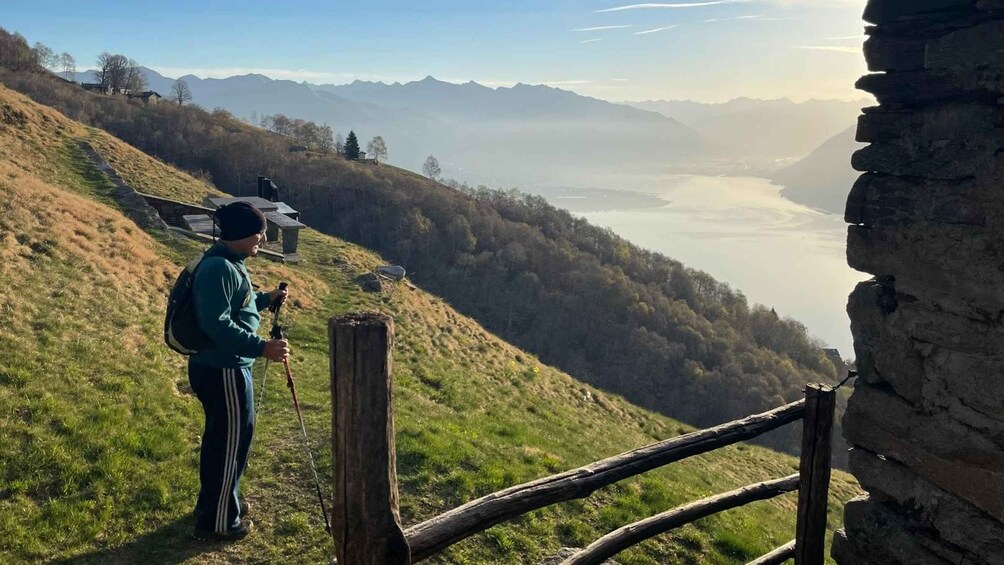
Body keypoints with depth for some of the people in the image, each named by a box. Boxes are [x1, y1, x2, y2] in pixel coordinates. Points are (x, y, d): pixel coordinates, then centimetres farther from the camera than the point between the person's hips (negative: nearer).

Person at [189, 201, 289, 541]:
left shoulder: (229, 263, 10)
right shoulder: (219, 268, -23)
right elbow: (217, 325, -29)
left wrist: (265, 299, 13)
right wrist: (262, 348, -30)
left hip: (224, 367, 11)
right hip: (222, 371, -11)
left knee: (222, 439, 23)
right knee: (230, 442, 2)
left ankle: (215, 504, 40)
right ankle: (217, 522, 16)